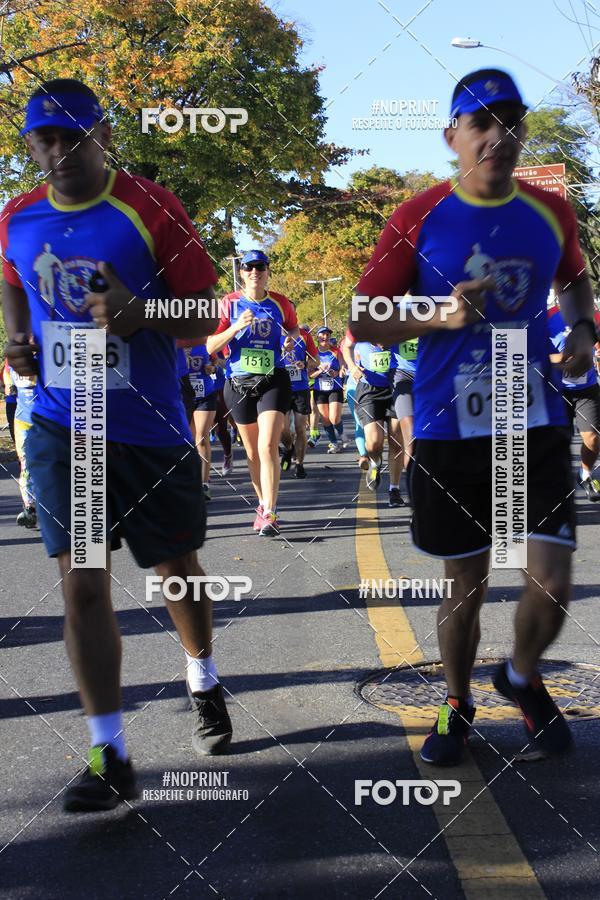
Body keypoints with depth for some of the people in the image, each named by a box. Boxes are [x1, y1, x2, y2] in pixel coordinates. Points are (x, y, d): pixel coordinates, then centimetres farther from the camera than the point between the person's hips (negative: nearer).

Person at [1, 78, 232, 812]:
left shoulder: (150, 209, -10)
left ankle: (203, 685, 43)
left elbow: (207, 315, -9)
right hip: (62, 428, 2)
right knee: (81, 585, -4)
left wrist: (140, 315, -28)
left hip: (150, 428, -2)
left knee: (176, 569, 14)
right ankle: (110, 758, 3)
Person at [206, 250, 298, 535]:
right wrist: (237, 326, -19)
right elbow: (211, 346, -5)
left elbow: (293, 328, 24)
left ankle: (269, 513, -15)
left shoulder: (280, 303, 3)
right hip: (239, 383, 1)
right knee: (252, 451, 11)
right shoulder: (229, 303, 0)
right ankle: (263, 504, 29)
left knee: (268, 446, -16)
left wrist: (291, 339, 0)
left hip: (274, 381, -1)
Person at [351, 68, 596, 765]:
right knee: (466, 585, 9)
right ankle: (457, 703, 34)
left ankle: (523, 679, 29)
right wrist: (441, 317, -17)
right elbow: (363, 323, -2)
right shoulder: (418, 220, -4)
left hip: (537, 425, 2)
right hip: (450, 430, -2)